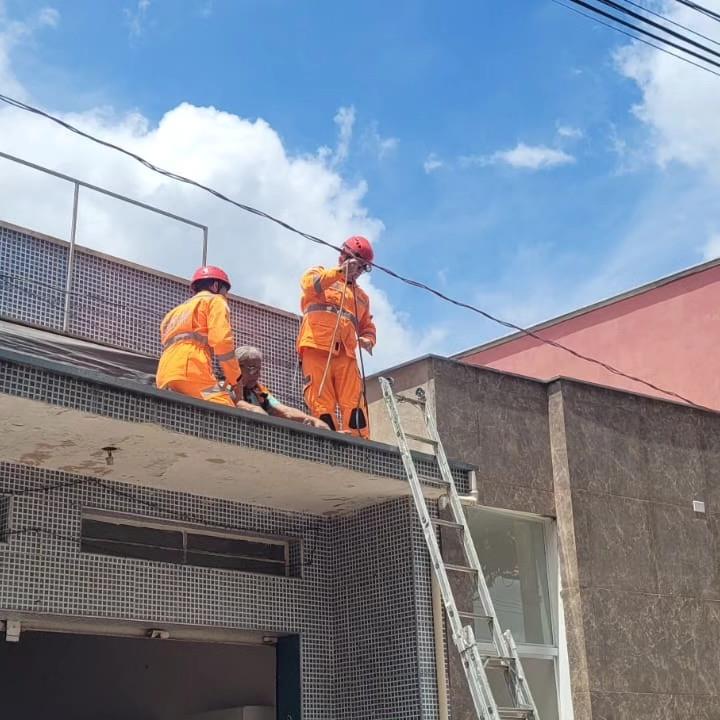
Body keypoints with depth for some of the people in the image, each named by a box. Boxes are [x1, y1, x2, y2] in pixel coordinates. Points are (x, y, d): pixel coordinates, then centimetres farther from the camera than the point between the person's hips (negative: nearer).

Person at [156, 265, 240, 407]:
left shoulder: (174, 313, 38)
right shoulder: (214, 300, 16)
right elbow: (221, 340, -3)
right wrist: (235, 379, 3)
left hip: (165, 380, 8)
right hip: (191, 372, -8)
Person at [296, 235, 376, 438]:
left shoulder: (361, 296, 32)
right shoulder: (320, 273, 18)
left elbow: (367, 327, 30)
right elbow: (310, 284, -6)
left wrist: (367, 339, 6)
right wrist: (340, 271, -16)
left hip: (345, 353, 4)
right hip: (316, 347, -4)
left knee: (354, 401, -10)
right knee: (322, 400, -13)